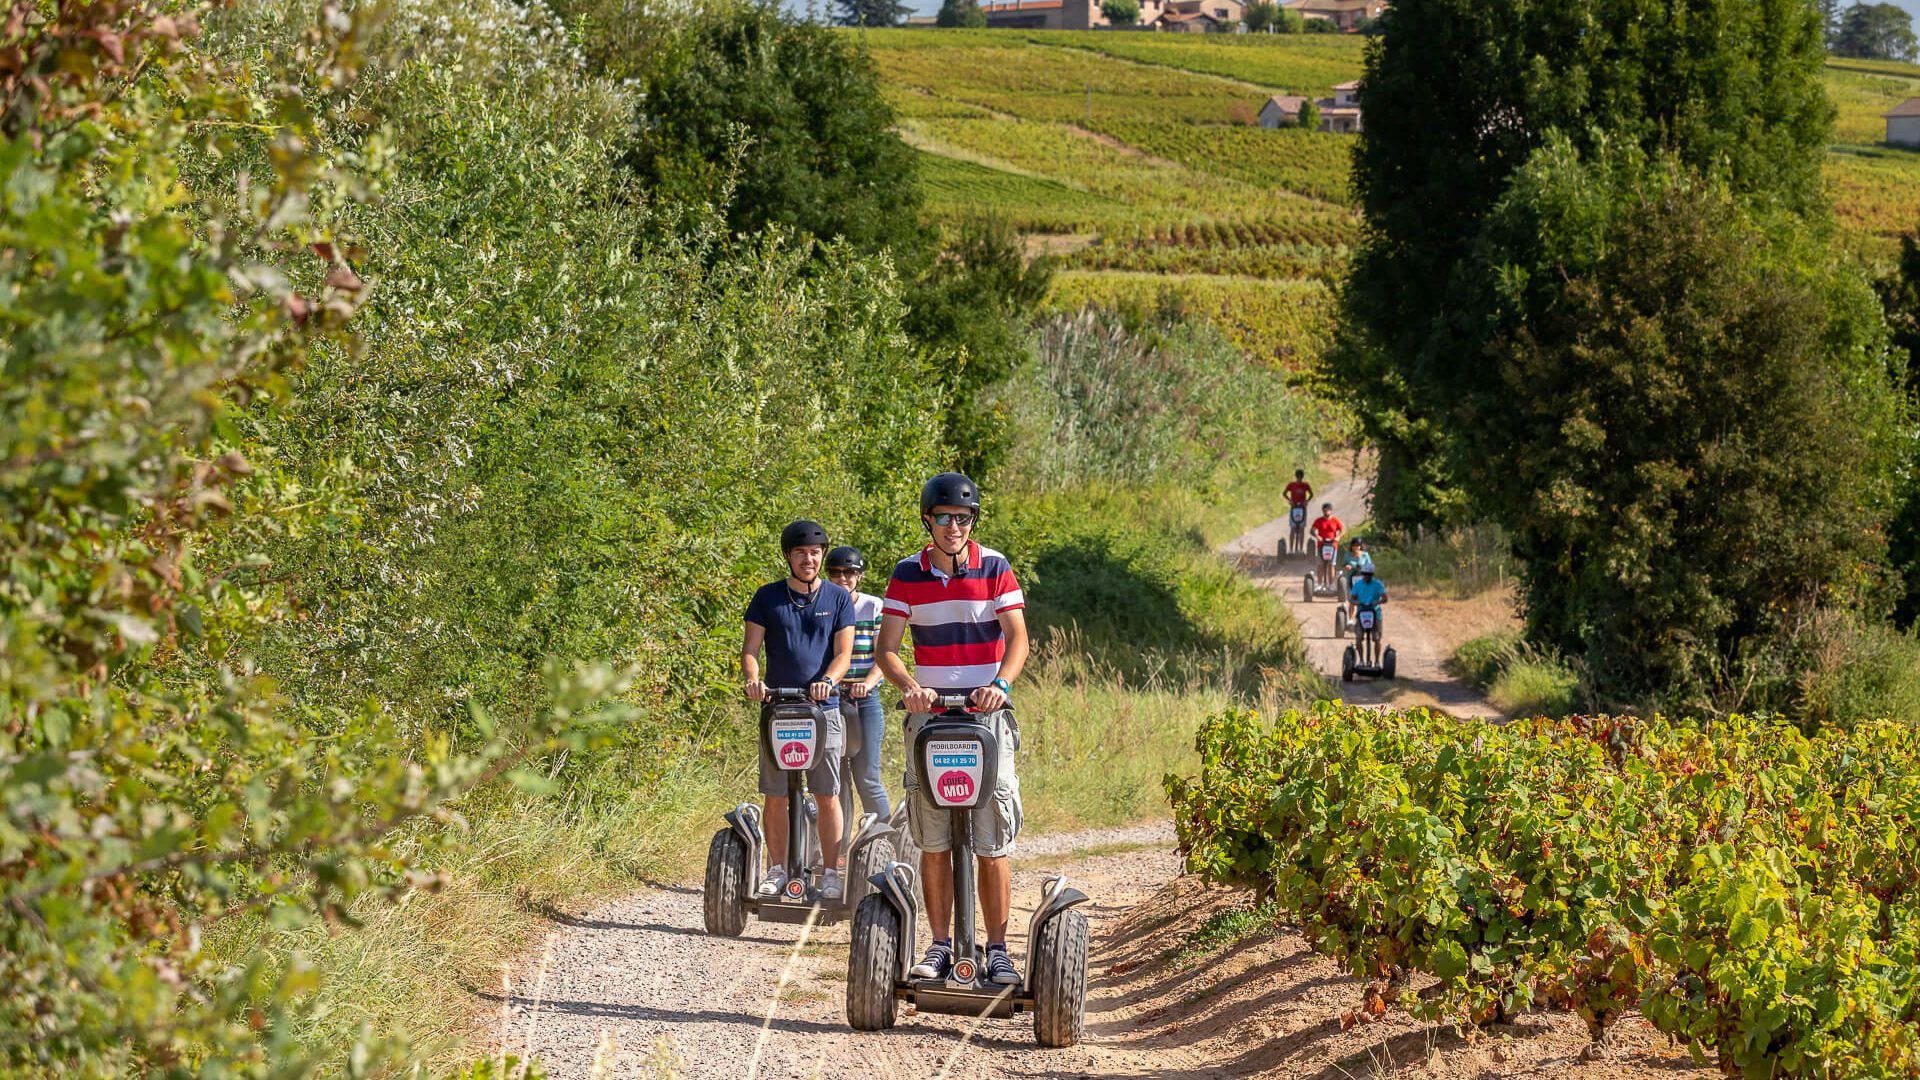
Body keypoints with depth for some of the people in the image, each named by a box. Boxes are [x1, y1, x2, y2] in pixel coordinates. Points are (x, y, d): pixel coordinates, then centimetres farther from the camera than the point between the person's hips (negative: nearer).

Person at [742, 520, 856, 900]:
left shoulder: (838, 599, 7)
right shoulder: (768, 597, 8)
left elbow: (844, 652, 2)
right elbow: (750, 648, 5)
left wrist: (827, 680, -18)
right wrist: (752, 680, -16)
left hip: (824, 709, -1)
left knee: (827, 795, -3)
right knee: (775, 796, 0)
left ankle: (831, 873, 1)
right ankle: (777, 870, 8)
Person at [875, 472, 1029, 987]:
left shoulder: (995, 568, 1)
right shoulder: (907, 574, 4)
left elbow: (1017, 638, -4)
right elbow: (886, 647, 1)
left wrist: (1001, 683, -22)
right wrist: (910, 687, -18)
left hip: (987, 715, -1)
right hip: (929, 714, 1)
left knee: (993, 843, -4)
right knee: (934, 842, 2)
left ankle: (997, 949, 2)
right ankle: (940, 945, 10)